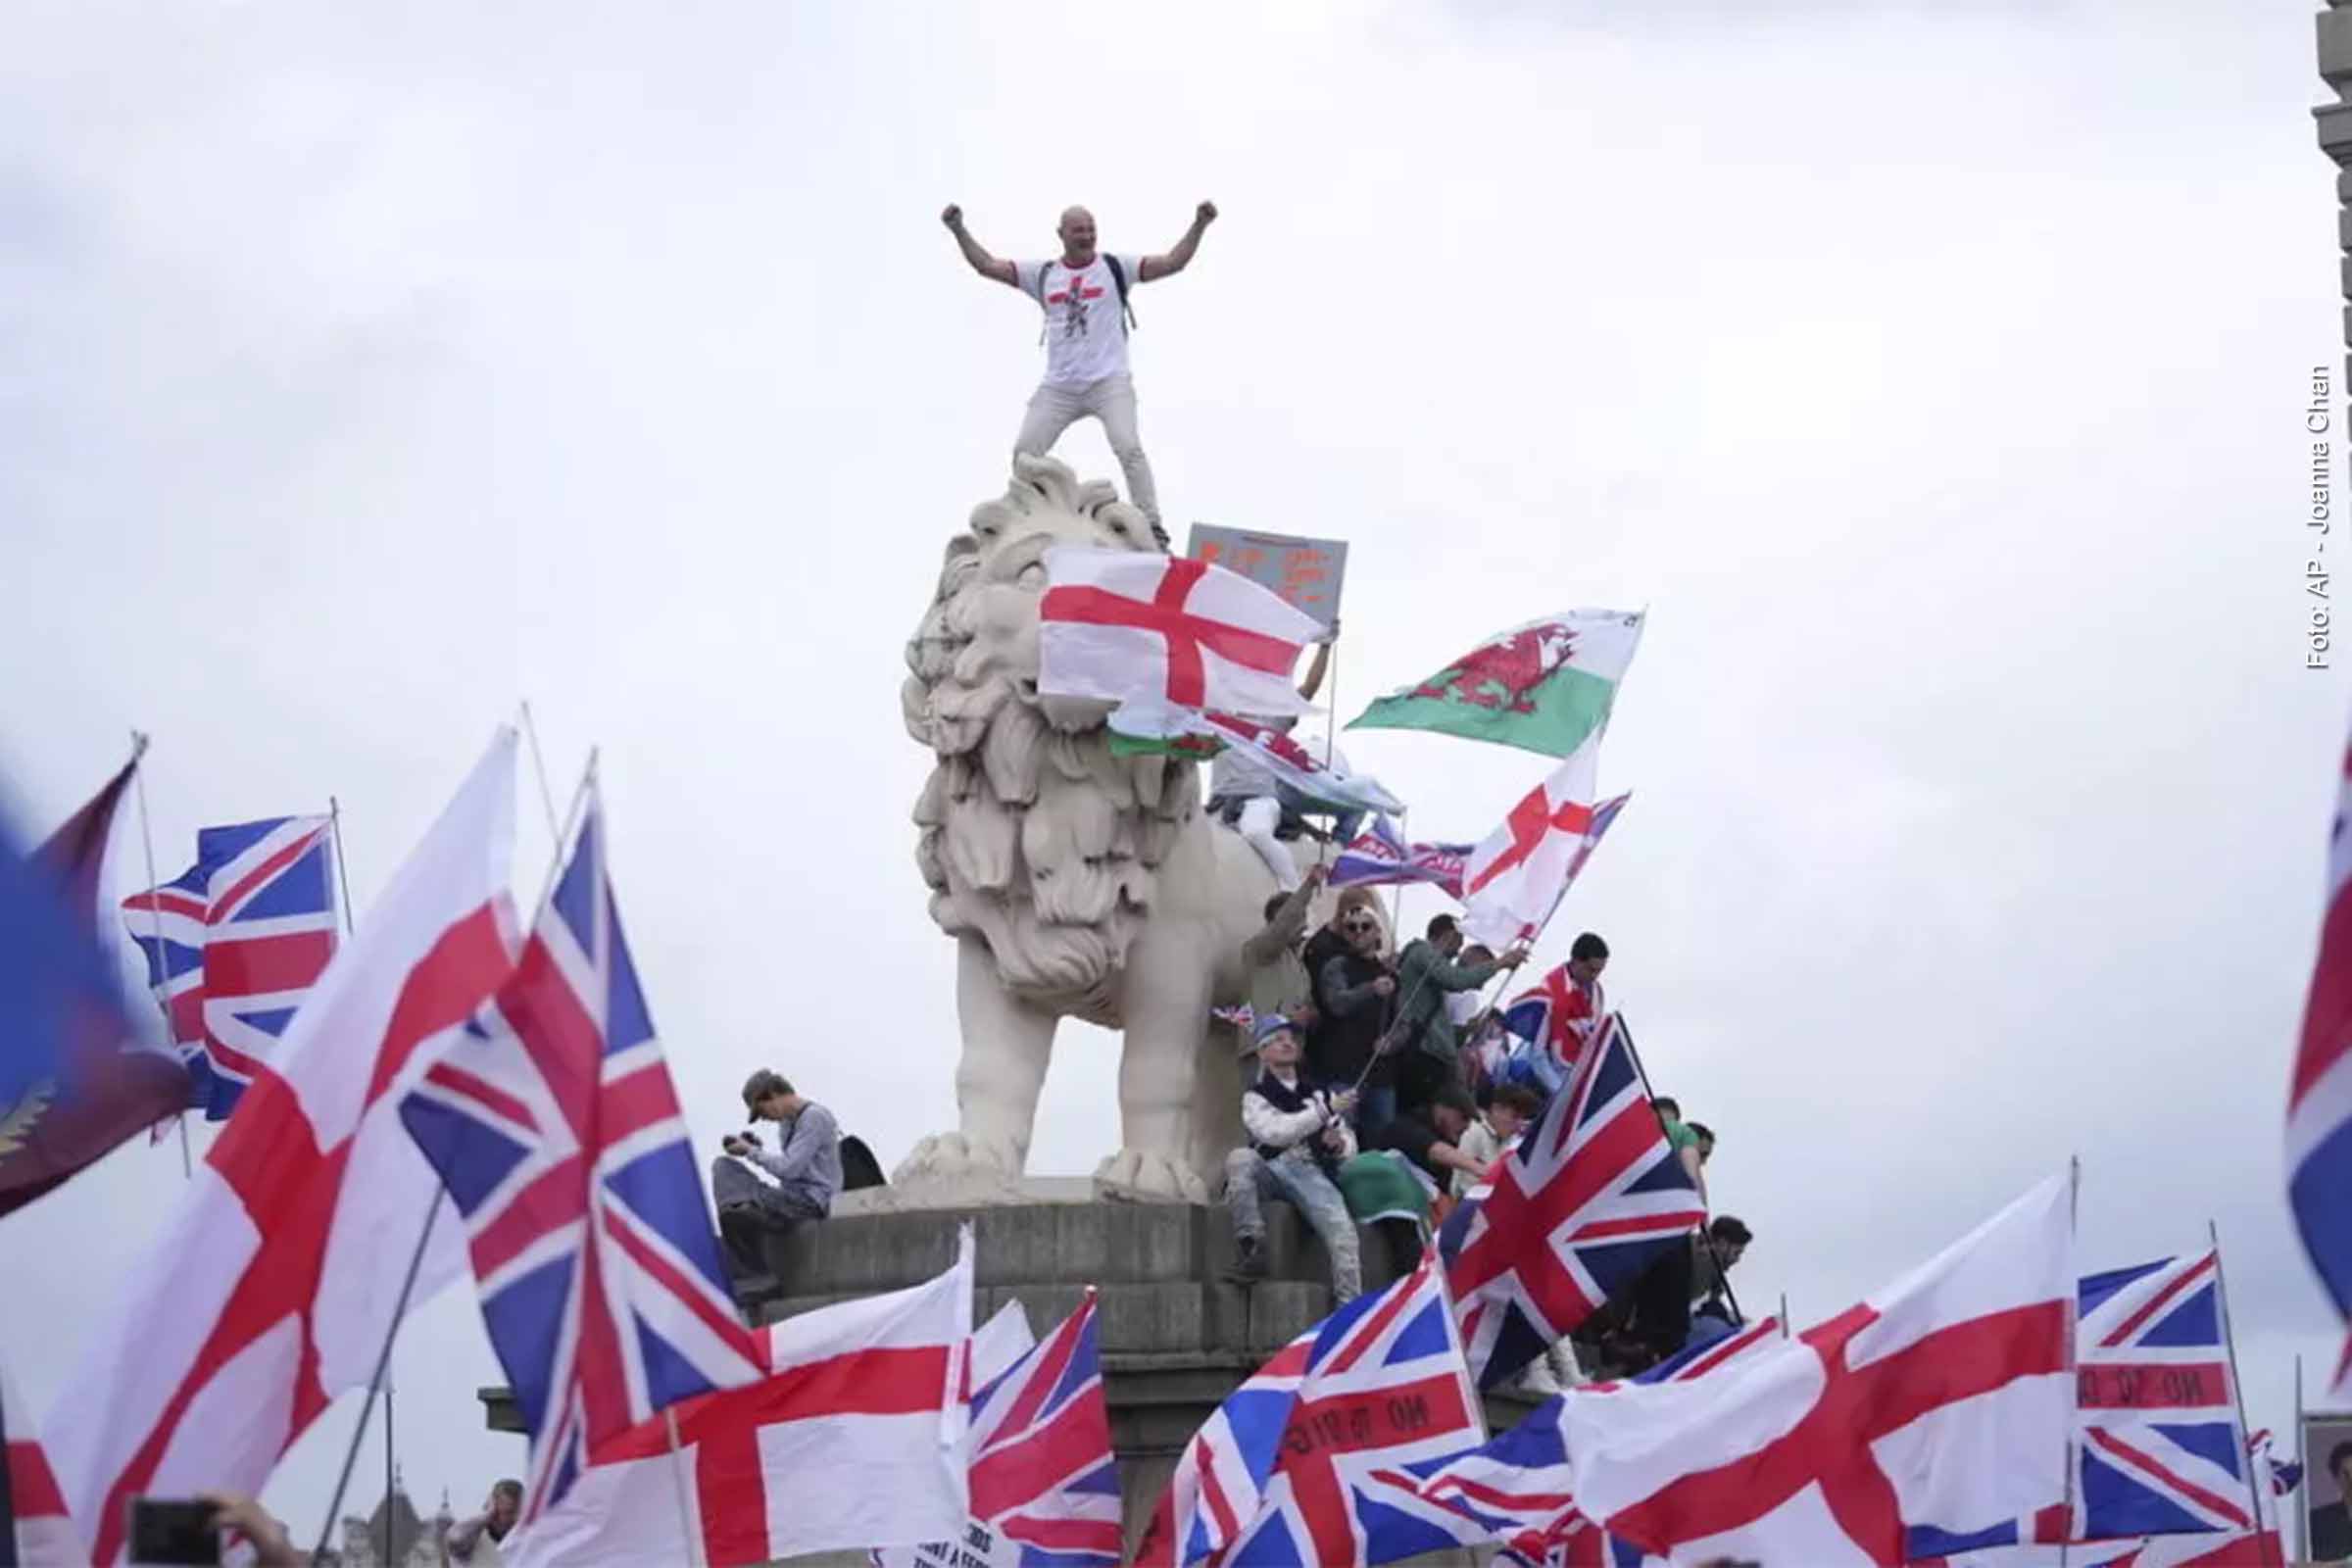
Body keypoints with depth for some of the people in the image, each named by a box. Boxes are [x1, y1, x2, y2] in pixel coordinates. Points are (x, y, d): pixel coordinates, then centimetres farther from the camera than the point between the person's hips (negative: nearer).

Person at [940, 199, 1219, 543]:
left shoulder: (1115, 268, 2)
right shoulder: (1042, 275, 9)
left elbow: (1172, 263, -6)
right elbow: (988, 266, 9)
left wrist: (1199, 227, -18)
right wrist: (959, 231, 0)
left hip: (1108, 382, -4)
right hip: (1058, 386, 4)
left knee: (1129, 449, -19)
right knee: (1025, 453, 1)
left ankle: (1153, 528, -16)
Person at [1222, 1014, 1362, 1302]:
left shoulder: (1320, 1093, 21)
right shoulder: (1256, 1097, 11)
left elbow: (1350, 1146, 23)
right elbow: (1274, 1132, -10)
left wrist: (1340, 1145, -4)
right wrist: (1325, 1110, -16)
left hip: (1311, 1172, 1)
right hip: (1272, 1169, -1)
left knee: (1341, 1228, -26)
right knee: (1240, 1158, -34)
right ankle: (1253, 1249, -33)